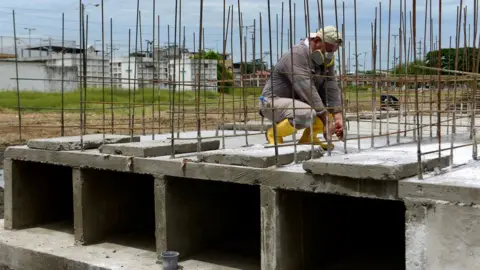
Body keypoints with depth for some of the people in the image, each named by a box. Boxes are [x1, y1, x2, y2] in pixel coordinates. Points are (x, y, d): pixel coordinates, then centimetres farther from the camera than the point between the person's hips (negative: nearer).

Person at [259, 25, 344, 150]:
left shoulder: (327, 59, 2)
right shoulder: (297, 55, -25)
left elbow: (331, 88, -7)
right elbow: (307, 90, -31)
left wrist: (338, 118, -21)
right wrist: (326, 122, -31)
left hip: (297, 103, 9)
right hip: (273, 102, -9)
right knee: (307, 114, -35)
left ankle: (307, 138, 9)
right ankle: (274, 133, -10)